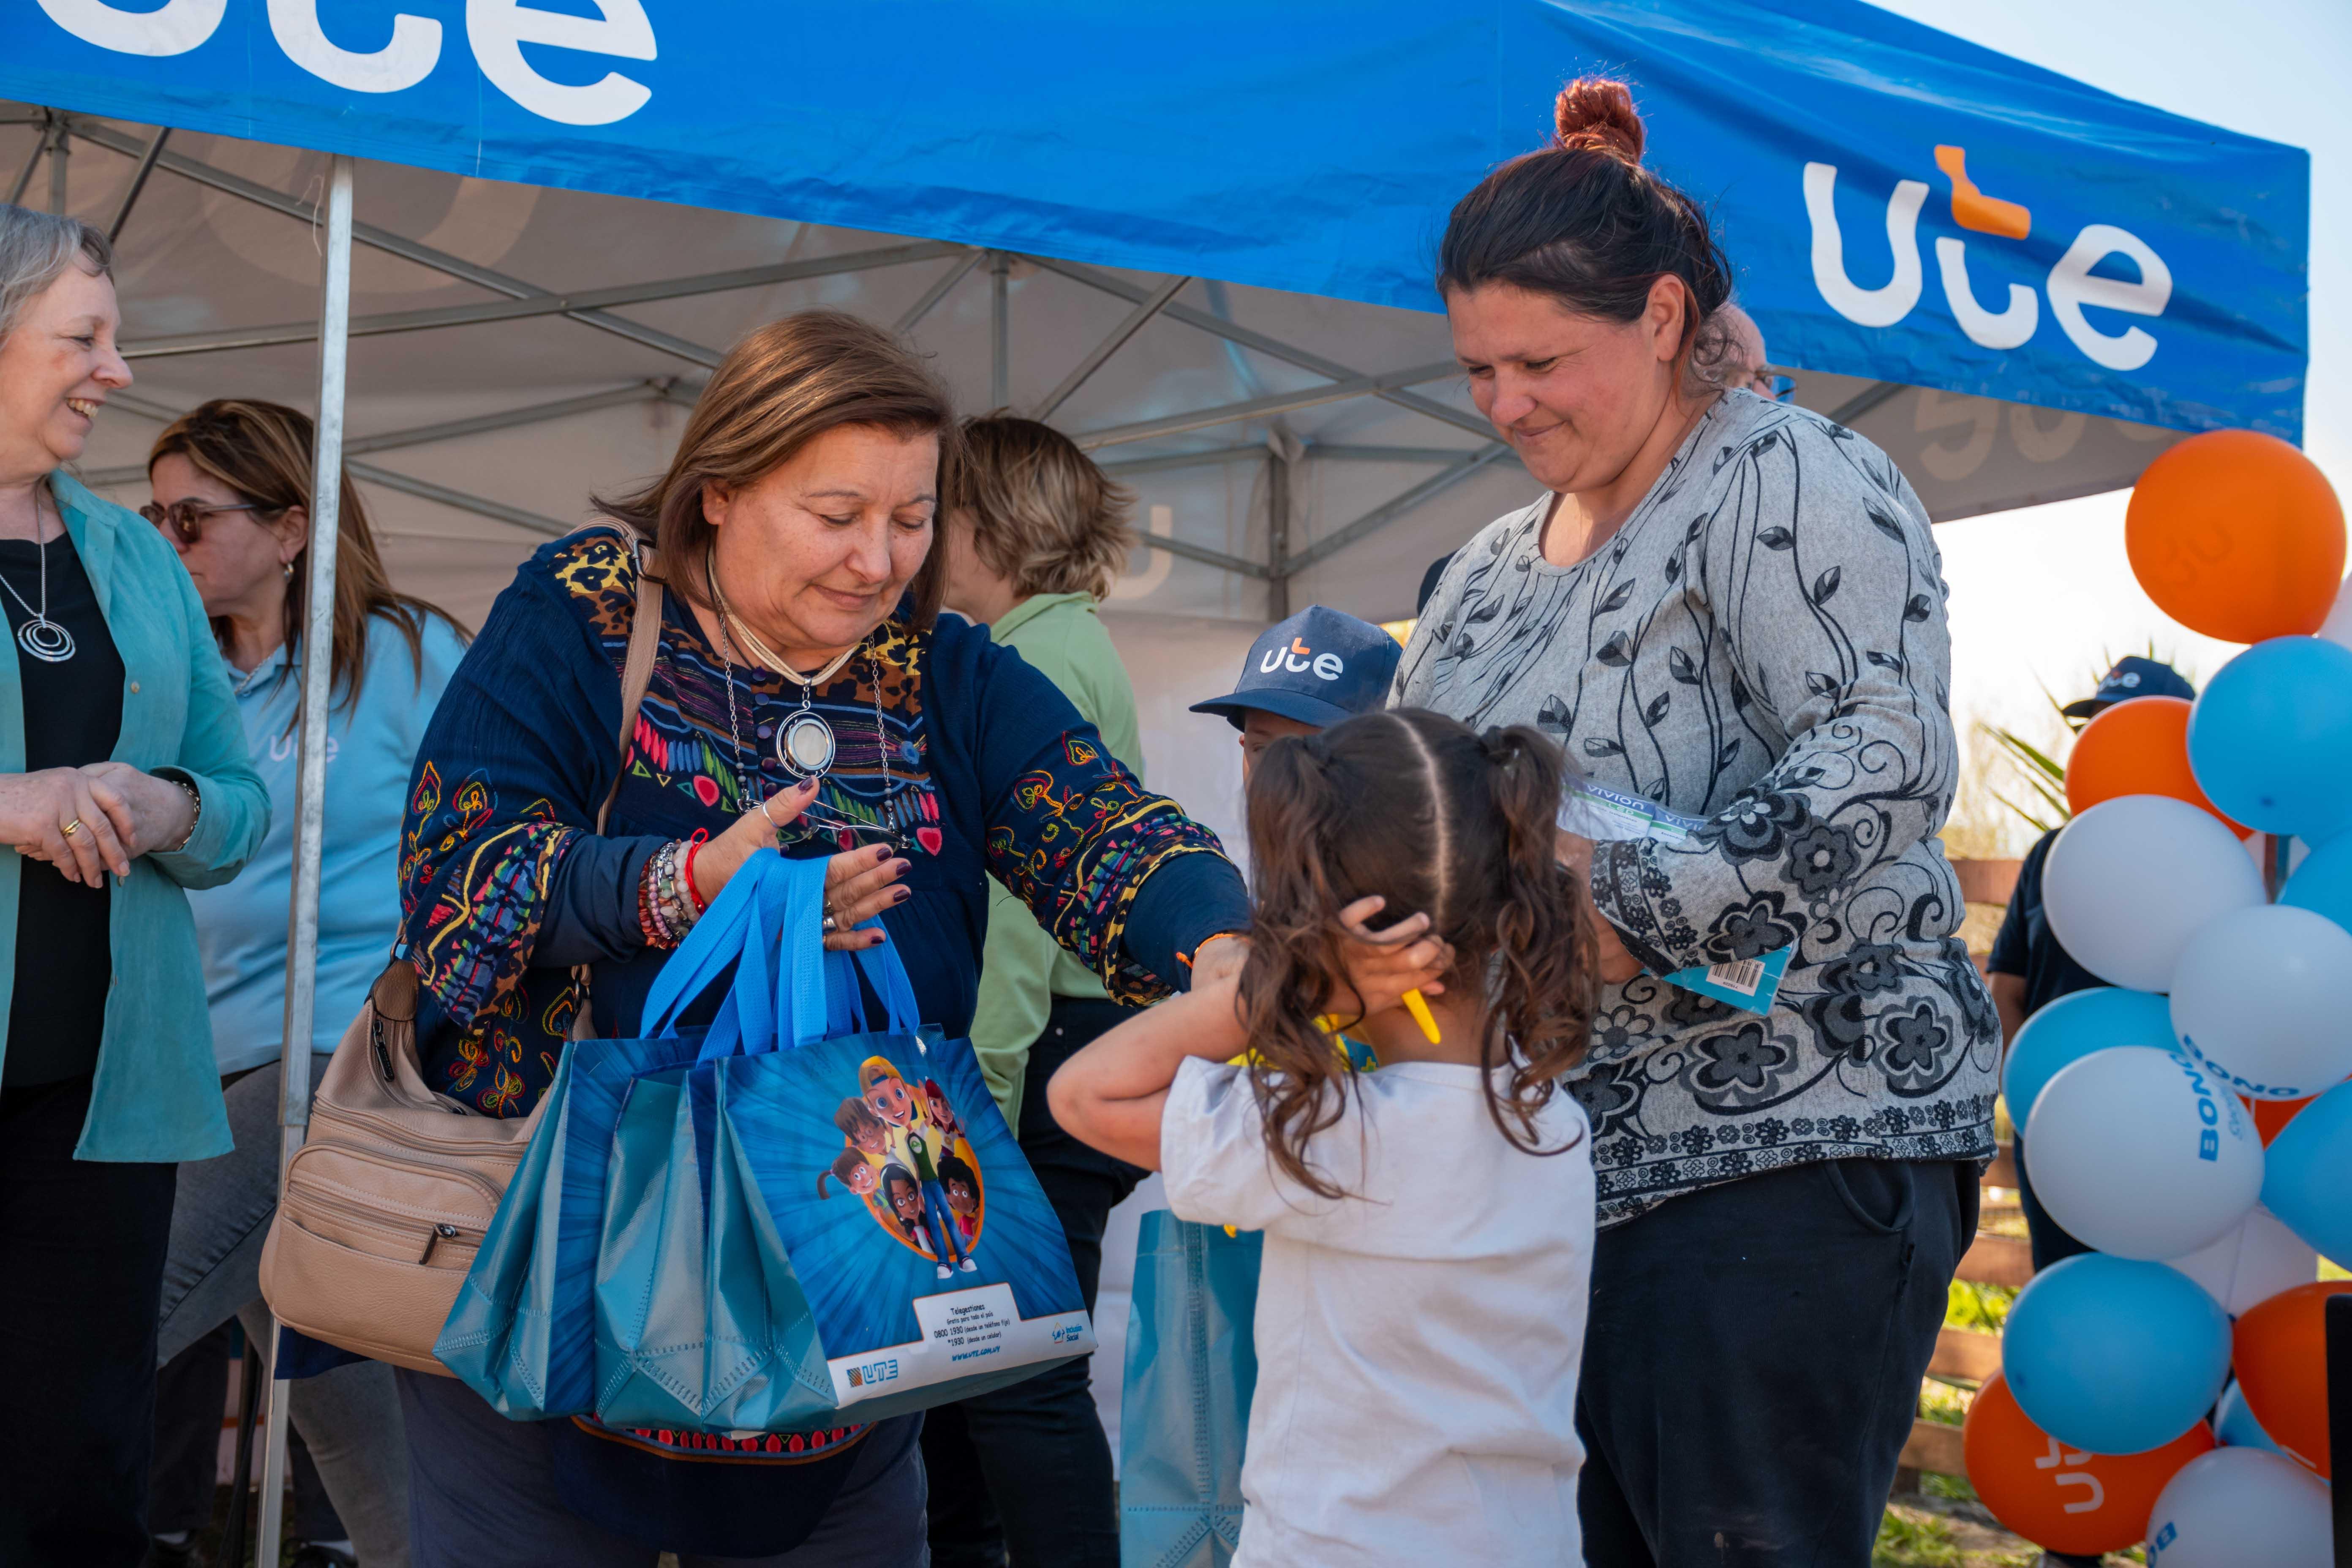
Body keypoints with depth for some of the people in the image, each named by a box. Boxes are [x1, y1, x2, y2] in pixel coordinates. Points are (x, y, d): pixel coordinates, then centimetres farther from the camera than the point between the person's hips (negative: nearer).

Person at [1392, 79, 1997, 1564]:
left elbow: (1881, 766, -20)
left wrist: (1629, 910, -25)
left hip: (1786, 1150, -8)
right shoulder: (1490, 570, 18)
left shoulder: (1785, 479, -7)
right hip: (1554, 1159, 8)